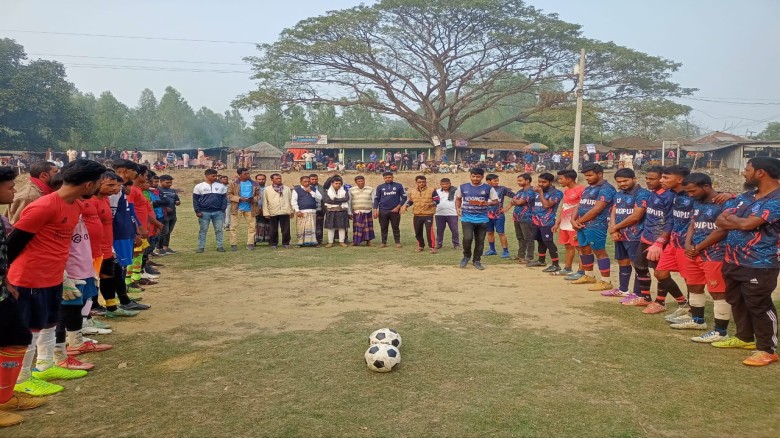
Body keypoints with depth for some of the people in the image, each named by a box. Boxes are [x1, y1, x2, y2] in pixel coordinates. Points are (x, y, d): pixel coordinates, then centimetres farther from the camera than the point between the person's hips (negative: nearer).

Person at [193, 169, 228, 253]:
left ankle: (220, 246, 10)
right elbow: (195, 200, 3)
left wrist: (223, 210, -2)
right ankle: (201, 247, 8)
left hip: (218, 212, 2)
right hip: (204, 212, -1)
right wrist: (197, 211, -5)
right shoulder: (199, 187, 3)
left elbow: (224, 198, 8)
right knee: (203, 230, 3)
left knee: (219, 230, 3)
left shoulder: (221, 186, 7)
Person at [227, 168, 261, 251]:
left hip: (250, 208, 1)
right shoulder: (233, 184, 1)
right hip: (237, 208, -1)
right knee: (234, 227, 0)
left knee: (252, 226, 1)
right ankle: (233, 244, 7)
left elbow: (258, 195, 10)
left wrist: (253, 199, -12)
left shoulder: (254, 184, 6)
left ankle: (250, 244, 9)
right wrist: (239, 199, -15)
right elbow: (229, 195, -2)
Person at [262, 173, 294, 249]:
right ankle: (273, 244, 17)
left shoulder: (287, 188, 10)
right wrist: (266, 213, -2)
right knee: (273, 230, 5)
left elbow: (290, 200, 12)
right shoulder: (267, 190, 4)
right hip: (273, 213, -1)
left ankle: (286, 243, 15)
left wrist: (291, 211, 8)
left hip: (285, 212, 1)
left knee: (286, 229, 2)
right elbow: (265, 202, 3)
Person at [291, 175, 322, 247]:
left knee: (312, 227, -4)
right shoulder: (296, 189, 7)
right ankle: (301, 242, 1)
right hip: (301, 212, -2)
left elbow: (320, 198, 5)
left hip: (312, 212, 2)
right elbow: (293, 201, 1)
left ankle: (312, 242, -3)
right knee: (301, 228, -4)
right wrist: (297, 211, -9)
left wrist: (311, 192, -3)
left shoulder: (313, 189, 17)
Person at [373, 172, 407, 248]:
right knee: (383, 228, 6)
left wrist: (398, 207, -7)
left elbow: (404, 197, 3)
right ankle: (384, 242, 12)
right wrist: (375, 210, 0)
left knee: (395, 227, 4)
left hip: (394, 210, -1)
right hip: (383, 210, 2)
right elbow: (376, 199, 9)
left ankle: (398, 242, 8)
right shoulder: (380, 187, 6)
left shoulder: (398, 186, 2)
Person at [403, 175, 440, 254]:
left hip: (428, 215, -4)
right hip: (417, 215, 4)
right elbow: (410, 201, 18)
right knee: (418, 232, 10)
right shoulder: (412, 192, 7)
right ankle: (421, 246, 28)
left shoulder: (432, 191, -5)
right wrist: (406, 205, -1)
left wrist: (431, 204, -24)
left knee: (429, 231, -14)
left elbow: (437, 200, -4)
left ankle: (432, 247, -6)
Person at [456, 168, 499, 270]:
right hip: (467, 218, -1)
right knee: (467, 238, -17)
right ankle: (466, 256, 10)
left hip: (482, 219, 1)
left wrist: (487, 203, -18)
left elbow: (496, 201, 2)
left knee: (480, 241, 7)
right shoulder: (463, 187, 3)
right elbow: (458, 199, 19)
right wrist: (457, 208, 1)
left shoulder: (488, 188, -1)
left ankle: (477, 261, 24)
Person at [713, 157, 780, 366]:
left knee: (759, 306, -2)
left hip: (758, 264, -9)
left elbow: (747, 224, -24)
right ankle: (744, 338, 35)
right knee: (736, 301, 19)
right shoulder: (745, 196, 12)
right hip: (733, 260, 9)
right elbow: (720, 221, 8)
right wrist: (742, 222, -12)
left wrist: (731, 217, -3)